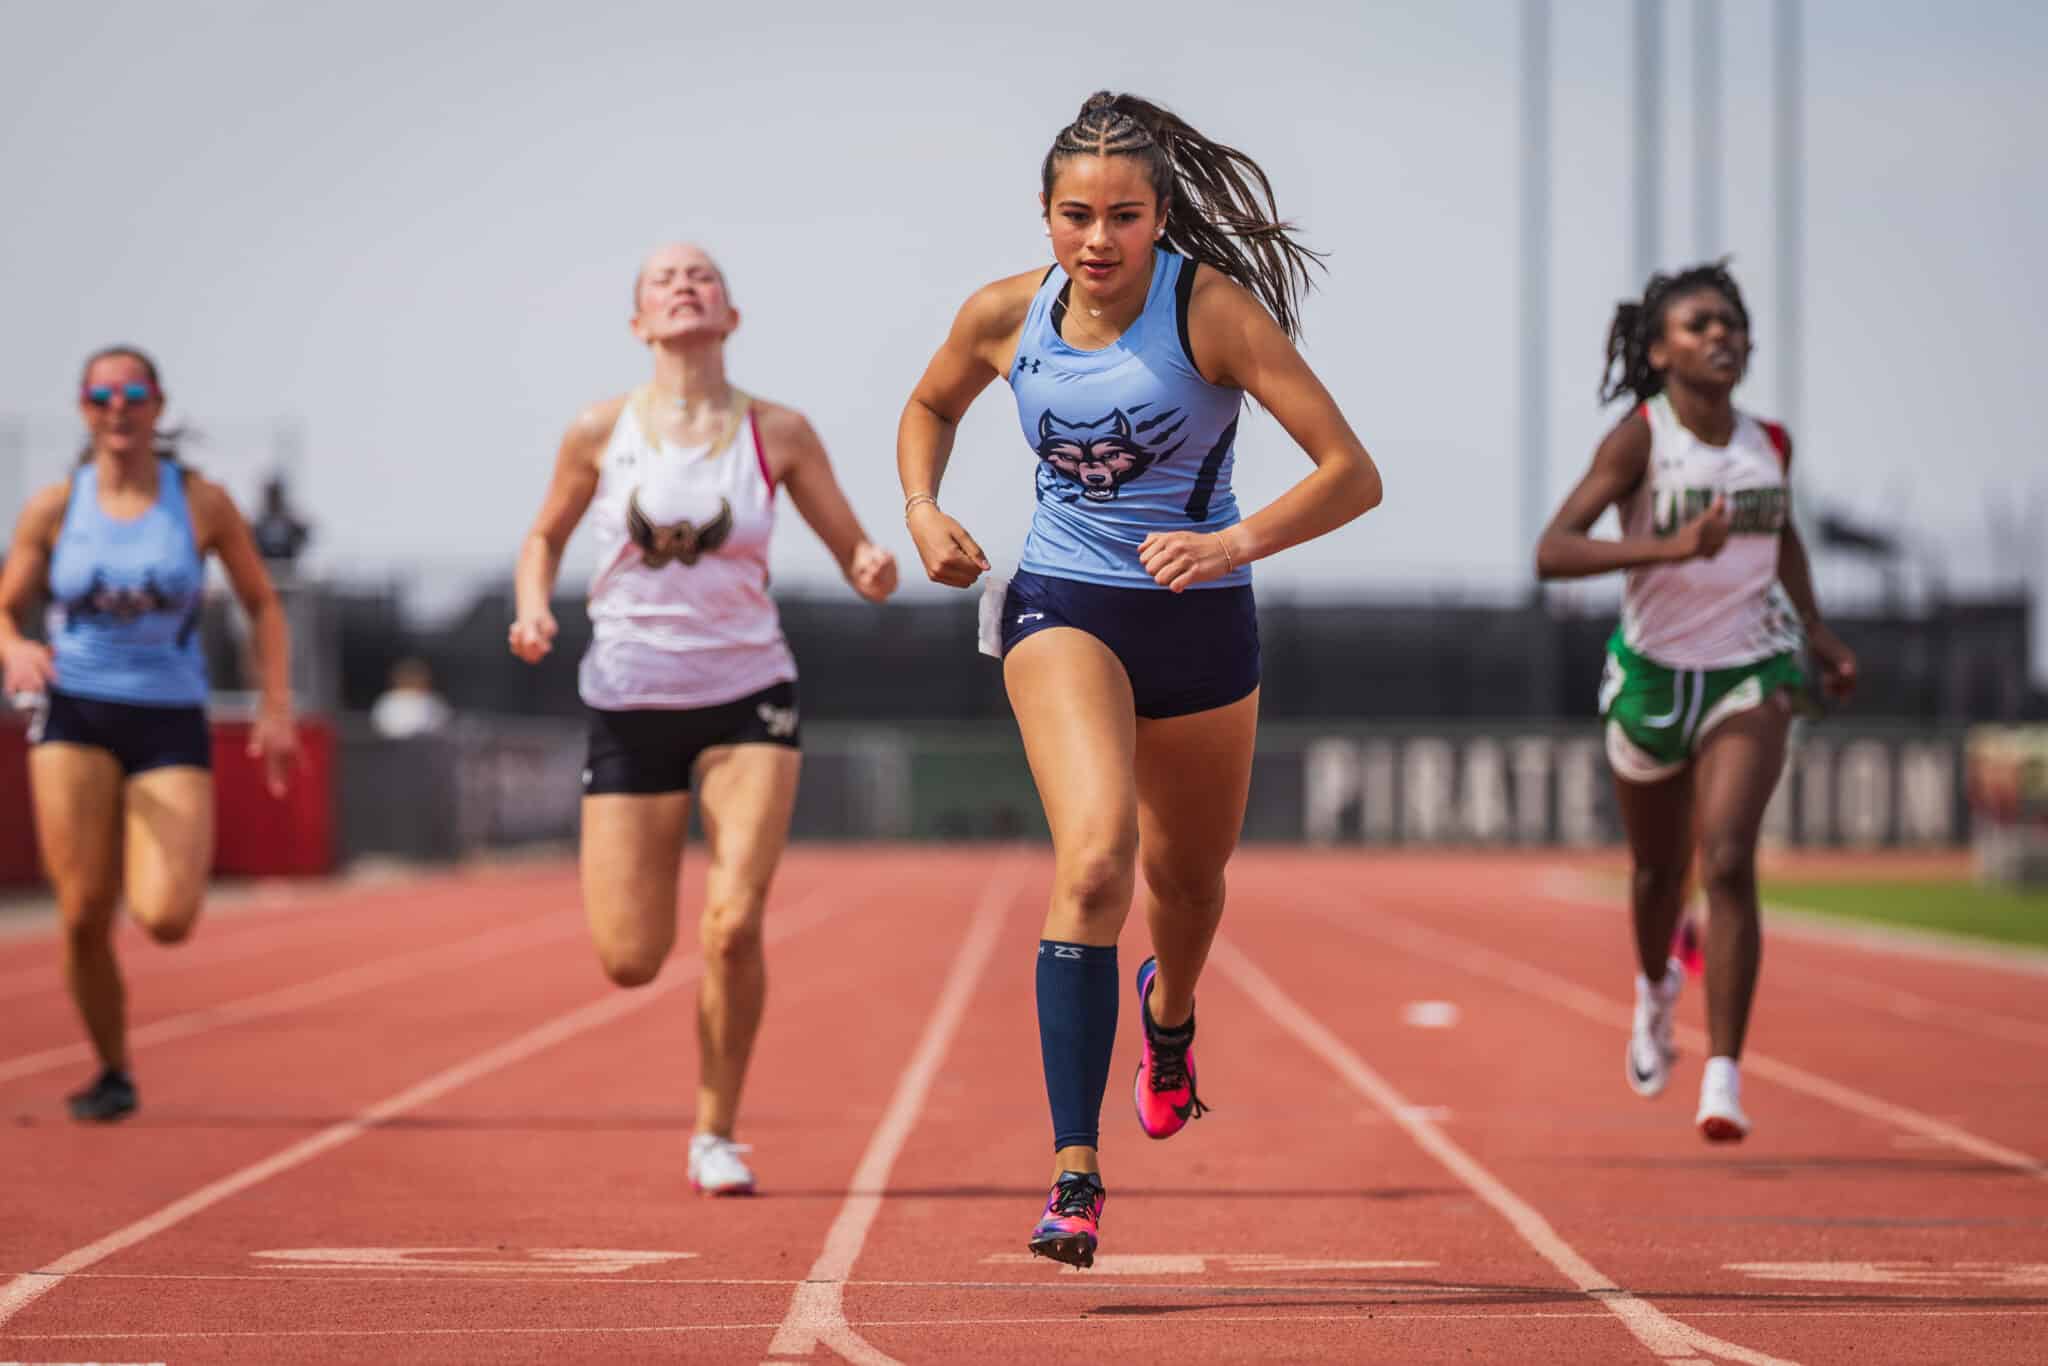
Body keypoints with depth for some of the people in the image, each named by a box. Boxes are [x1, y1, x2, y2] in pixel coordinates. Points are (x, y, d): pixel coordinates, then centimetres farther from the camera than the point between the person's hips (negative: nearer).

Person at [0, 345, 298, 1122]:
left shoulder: (202, 503, 1)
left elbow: (262, 605, 10)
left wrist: (276, 709, 1)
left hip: (172, 723, -1)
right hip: (75, 715, 1)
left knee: (167, 920, -17)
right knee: (84, 918, -7)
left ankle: (168, 869, 21)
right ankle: (112, 1073, 15)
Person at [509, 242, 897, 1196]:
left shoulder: (777, 434, -3)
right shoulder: (601, 433, -3)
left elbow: (855, 556, 4)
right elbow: (546, 536, 12)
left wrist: (875, 574, -19)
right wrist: (534, 611, -8)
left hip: (749, 697, 0)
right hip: (629, 706, 1)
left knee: (734, 924, -18)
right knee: (629, 960, -2)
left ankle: (716, 1135, 1)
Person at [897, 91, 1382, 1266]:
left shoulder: (1212, 308, -16)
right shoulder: (1006, 317, -7)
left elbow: (1354, 474, -20)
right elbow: (932, 406, 18)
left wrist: (1236, 542, -34)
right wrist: (923, 513, -1)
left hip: (1200, 623, 0)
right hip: (1064, 606, 0)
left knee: (1188, 880, 19)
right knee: (1095, 855, -26)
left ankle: (1171, 1009, 60)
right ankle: (1076, 1172, -27)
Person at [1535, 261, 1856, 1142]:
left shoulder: (1770, 445, -1)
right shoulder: (1639, 440, -15)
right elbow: (1552, 552, -27)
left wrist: (1814, 627, 14)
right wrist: (1669, 548, -39)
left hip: (1750, 674, 1)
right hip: (1654, 672, -1)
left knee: (1728, 862, -18)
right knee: (1659, 870, 18)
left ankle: (1724, 1078, -22)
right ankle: (1656, 991, 53)